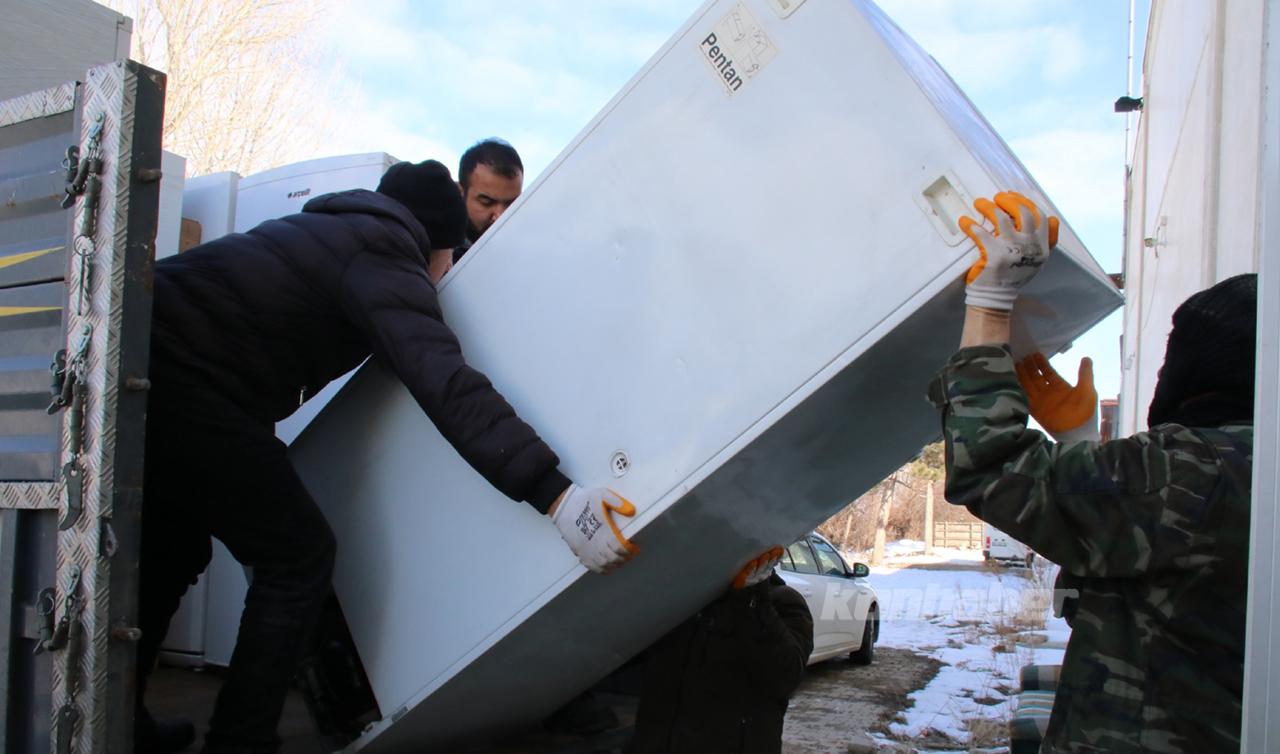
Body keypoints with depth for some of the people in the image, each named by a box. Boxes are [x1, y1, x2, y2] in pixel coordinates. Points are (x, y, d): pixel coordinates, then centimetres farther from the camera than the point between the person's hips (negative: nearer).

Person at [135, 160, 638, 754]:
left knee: (174, 551, 24)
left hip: (142, 354, 10)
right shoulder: (382, 258, -7)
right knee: (298, 556, -1)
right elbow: (446, 385, -23)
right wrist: (555, 495, -30)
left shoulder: (331, 230, 23)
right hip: (188, 383, -10)